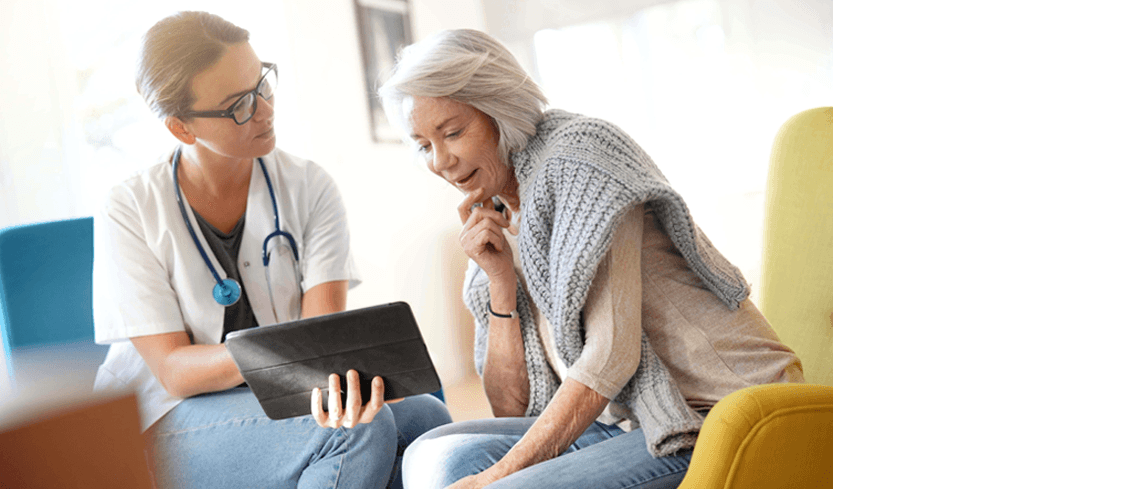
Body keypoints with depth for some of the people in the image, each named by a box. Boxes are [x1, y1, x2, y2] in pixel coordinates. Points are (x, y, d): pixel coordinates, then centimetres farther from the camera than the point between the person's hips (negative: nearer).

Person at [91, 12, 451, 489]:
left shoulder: (309, 186, -4)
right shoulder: (130, 212, -10)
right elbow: (174, 370, -13)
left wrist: (332, 375, -37)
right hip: (167, 423, -3)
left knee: (427, 415, -24)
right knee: (363, 430, -29)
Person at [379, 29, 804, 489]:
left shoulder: (576, 153, -11)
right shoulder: (499, 224, 11)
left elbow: (611, 355, -19)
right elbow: (512, 409, 7)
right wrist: (501, 281, -6)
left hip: (724, 416, -7)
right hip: (628, 419, 7)